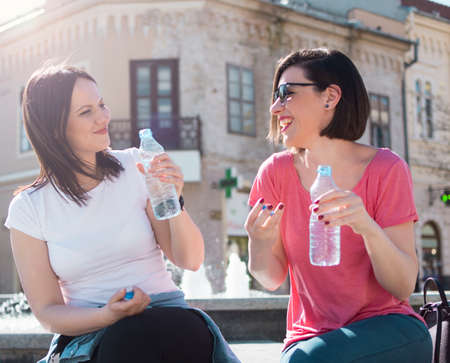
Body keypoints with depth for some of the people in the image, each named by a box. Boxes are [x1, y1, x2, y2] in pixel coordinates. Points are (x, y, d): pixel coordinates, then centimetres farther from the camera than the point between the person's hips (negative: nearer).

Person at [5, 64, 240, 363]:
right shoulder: (29, 208, 2)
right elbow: (47, 311, 4)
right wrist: (107, 316, -16)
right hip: (86, 335, -1)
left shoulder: (135, 167, 3)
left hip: (166, 319, 2)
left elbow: (190, 261, 4)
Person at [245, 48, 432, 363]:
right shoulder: (277, 172, 0)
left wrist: (368, 228, -29)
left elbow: (403, 288, -12)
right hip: (311, 335, 2)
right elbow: (273, 279, 1)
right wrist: (259, 246, -21)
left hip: (385, 330, -2)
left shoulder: (386, 169, -7)